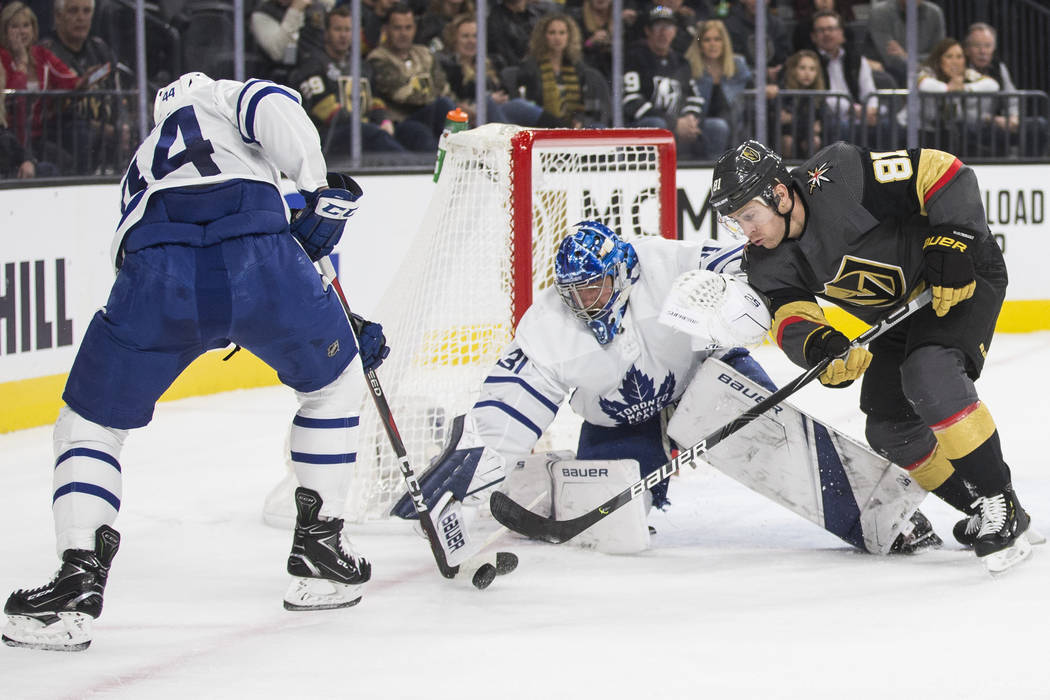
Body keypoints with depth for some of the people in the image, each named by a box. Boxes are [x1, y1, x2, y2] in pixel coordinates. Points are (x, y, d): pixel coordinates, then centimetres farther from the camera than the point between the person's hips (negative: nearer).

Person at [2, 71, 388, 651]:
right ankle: (319, 546, 26)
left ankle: (78, 578, 1)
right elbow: (271, 107, 4)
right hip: (257, 250, -2)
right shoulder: (222, 98, 32)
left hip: (157, 276, 2)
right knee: (332, 380, 27)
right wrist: (319, 189, 0)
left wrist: (346, 335, 43)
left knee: (88, 425, 19)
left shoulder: (143, 166, 43)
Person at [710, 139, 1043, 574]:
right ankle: (980, 510, 19)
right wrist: (820, 347, -44)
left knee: (930, 375, -30)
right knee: (890, 431, 2)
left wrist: (951, 244, -34)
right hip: (899, 316, 8)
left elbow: (943, 172, -27)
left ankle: (1001, 503, -21)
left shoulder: (841, 176, -29)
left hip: (963, 276, -8)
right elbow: (791, 320, -22)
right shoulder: (767, 265, -9)